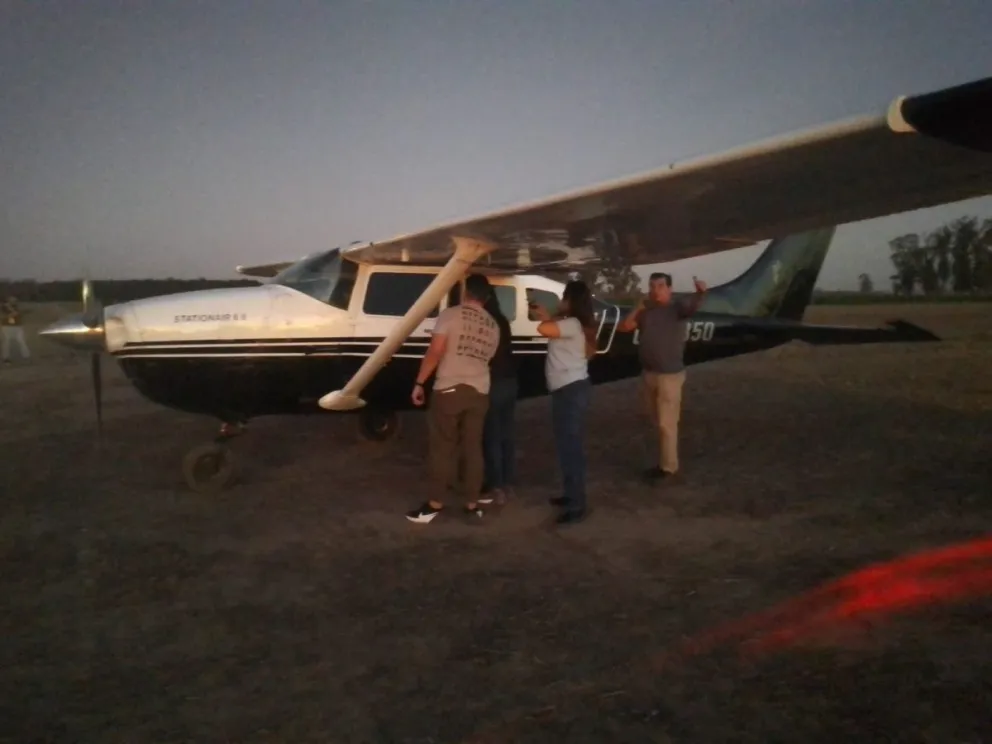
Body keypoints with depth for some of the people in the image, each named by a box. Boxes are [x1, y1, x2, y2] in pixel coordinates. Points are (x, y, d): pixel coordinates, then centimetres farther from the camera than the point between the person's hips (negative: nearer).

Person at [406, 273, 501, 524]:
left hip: (450, 389, -4)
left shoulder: (451, 314, -5)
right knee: (473, 448, 10)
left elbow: (435, 352, -10)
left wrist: (419, 383, -6)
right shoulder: (493, 326, 12)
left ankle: (436, 503, 8)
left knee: (443, 447, 3)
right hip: (479, 393, 5)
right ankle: (472, 503, 15)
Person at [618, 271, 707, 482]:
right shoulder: (646, 311, 7)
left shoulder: (677, 307, -11)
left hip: (670, 375, -6)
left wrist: (700, 293, -55)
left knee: (666, 423, 1)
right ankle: (664, 461, 29)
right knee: (656, 422, 16)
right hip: (648, 373, 6)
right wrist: (639, 307, -6)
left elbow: (693, 307, -33)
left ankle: (668, 466, 13)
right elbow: (624, 327, 4)